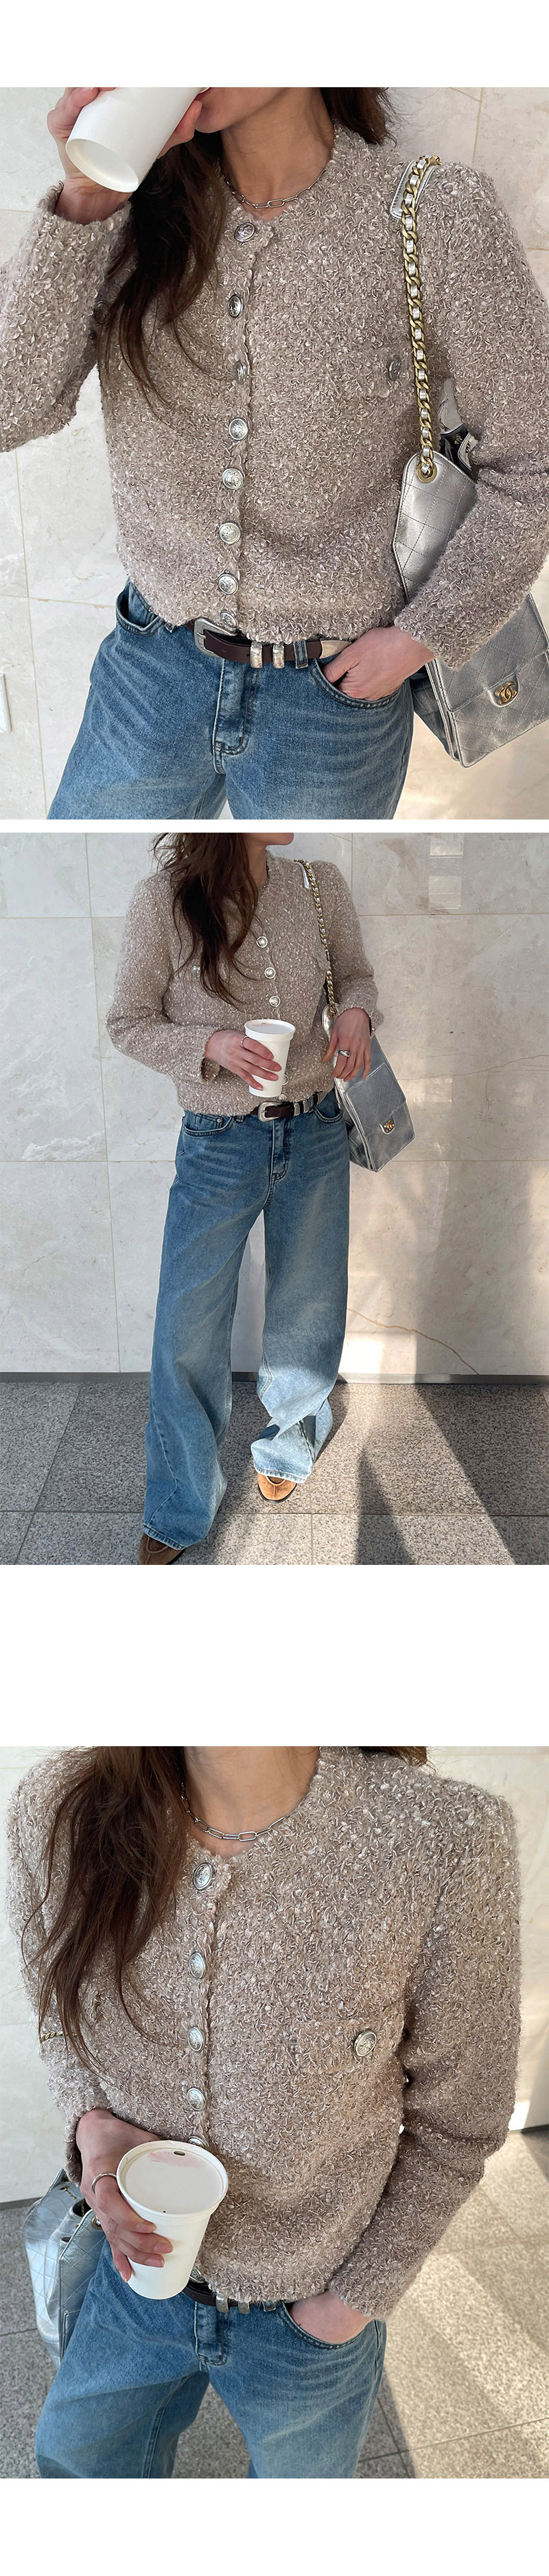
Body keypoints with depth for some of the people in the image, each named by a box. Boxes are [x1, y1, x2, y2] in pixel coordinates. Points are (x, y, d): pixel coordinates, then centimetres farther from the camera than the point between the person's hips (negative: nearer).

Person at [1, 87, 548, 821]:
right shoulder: (136, 201, -5)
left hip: (337, 688, -3)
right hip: (155, 668, 3)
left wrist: (421, 636, -9)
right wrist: (83, 202, -23)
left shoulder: (439, 215, -14)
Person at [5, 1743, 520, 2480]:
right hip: (138, 2270, 2)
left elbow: (456, 2122, -15)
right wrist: (92, 2125, -19)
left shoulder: (448, 1842, -33)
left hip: (311, 2312, -2)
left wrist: (357, 2298, -8)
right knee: (77, 2459, 29)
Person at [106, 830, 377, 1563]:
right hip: (219, 1141, -3)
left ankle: (288, 1444, 47)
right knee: (188, 1335, 3)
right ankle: (181, 1509, 23)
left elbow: (356, 975, 11)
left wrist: (358, 1012, -12)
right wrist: (211, 1046, -22)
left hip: (317, 1136, 3)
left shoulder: (321, 885, -5)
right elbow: (128, 1023, -6)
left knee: (306, 1310, 18)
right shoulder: (163, 903, -15)